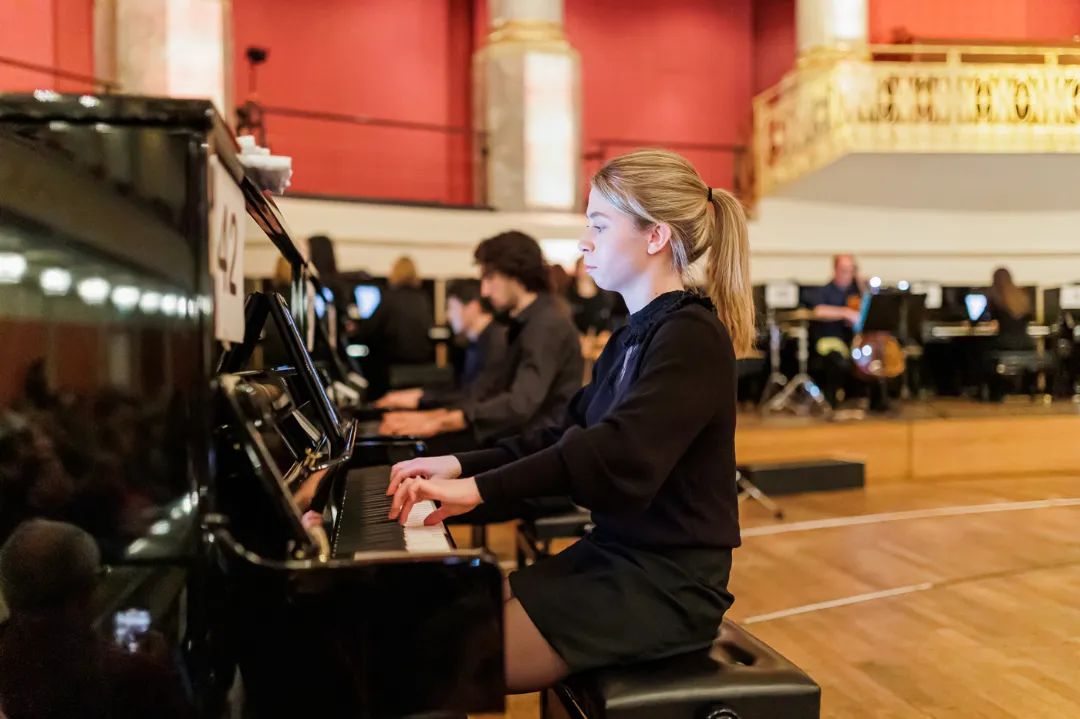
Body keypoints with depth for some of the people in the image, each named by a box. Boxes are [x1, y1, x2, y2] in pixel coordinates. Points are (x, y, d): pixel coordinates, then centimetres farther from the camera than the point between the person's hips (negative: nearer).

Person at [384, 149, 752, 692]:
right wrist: (461, 464, 3)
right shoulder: (635, 335, 13)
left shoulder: (691, 336, -17)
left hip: (667, 581, -9)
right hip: (614, 554, 9)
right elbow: (568, 437, 13)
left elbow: (617, 458, -31)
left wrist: (480, 489, -30)